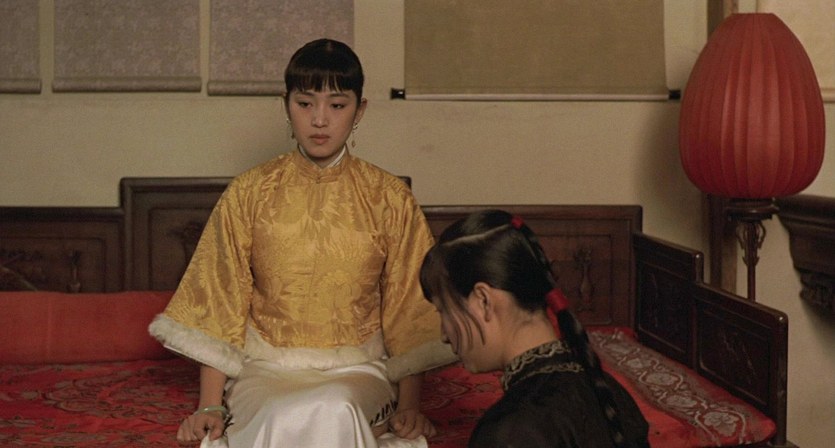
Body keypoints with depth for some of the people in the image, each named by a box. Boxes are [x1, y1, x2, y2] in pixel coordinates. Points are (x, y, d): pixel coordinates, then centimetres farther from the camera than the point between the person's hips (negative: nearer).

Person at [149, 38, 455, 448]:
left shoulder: (389, 199, 3)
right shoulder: (248, 194, 3)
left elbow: (407, 309, 6)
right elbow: (221, 304, 4)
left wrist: (409, 404, -4)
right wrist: (210, 405, -4)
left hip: (356, 371, 1)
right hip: (266, 368, 0)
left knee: (335, 410, -34)